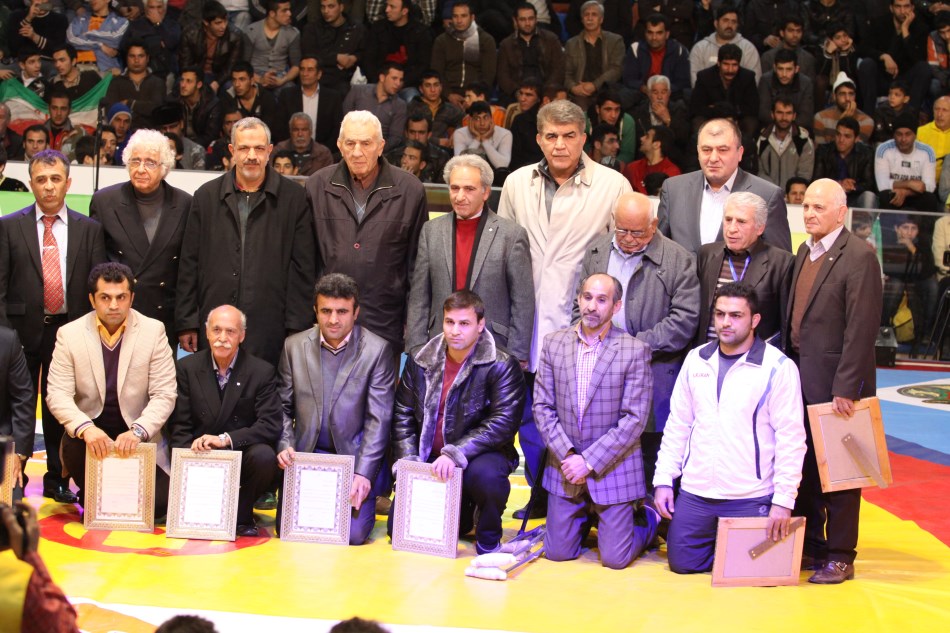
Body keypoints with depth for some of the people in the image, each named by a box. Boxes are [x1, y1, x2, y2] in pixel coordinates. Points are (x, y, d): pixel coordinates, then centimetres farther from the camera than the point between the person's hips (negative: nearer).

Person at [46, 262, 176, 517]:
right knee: (73, 447, -33)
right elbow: (57, 394, -9)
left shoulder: (153, 331, -4)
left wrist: (138, 431, -26)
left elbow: (165, 394, -8)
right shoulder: (69, 334, -3)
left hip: (138, 437, 0)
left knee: (158, 503, -19)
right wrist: (85, 428, -29)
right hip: (89, 433, 0)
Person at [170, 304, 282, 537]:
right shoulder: (187, 368, 4)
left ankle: (242, 516, -3)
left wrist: (226, 439, -24)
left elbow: (270, 426, -10)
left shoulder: (262, 371, -2)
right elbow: (179, 427, 2)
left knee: (264, 456, -33)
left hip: (243, 453, -1)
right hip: (200, 455, 1)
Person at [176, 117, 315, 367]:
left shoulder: (292, 198, 5)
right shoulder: (207, 196, 11)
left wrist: (297, 328, -2)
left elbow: (303, 268, 3)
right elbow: (189, 265, 11)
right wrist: (186, 324, 6)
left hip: (270, 330, -2)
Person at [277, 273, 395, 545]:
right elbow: (284, 405, 9)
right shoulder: (294, 346, 4)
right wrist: (285, 446, -9)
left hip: (353, 457, -2)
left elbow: (378, 419, -8)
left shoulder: (377, 350, -6)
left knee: (353, 533, -16)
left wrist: (364, 473, -15)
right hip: (304, 455, 3)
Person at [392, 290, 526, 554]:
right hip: (428, 461, 5)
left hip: (479, 456, -4)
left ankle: (488, 540, -9)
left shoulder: (502, 366, -10)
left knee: (486, 474, -39)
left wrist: (455, 454, -28)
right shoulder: (420, 362, 4)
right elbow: (403, 416, 6)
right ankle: (461, 516, 24)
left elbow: (503, 423, -20)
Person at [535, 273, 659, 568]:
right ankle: (588, 513, 36)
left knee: (615, 559, -1)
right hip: (565, 466, 3)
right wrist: (566, 455, -11)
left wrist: (590, 461, -16)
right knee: (557, 552, 7)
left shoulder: (635, 351, -10)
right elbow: (543, 406, 1)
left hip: (612, 466, -3)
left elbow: (634, 419, -13)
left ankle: (648, 519, 28)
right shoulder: (554, 343, 1)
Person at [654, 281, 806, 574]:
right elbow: (677, 424, 11)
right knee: (681, 562, 6)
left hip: (750, 498, -4)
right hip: (695, 493, 4)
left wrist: (784, 501, -15)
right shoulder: (696, 360, 6)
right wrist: (663, 480, 5)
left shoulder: (778, 368, -9)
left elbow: (791, 438, -10)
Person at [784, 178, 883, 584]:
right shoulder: (805, 252, 13)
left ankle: (839, 557, 11)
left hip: (835, 382, -8)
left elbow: (861, 328, -17)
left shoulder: (859, 257, -12)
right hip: (800, 378, 8)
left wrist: (846, 387, -20)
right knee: (804, 466, 14)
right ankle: (810, 547, 26)